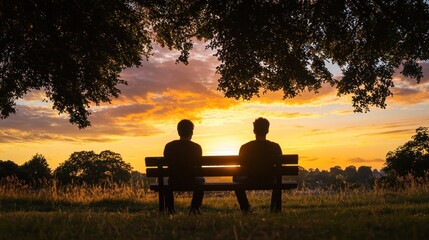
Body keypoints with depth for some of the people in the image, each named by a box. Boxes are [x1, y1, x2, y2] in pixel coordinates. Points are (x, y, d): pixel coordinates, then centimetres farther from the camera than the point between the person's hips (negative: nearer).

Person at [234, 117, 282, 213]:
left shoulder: (245, 147, -13)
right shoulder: (275, 147, -11)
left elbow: (242, 166, -1)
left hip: (250, 181, -1)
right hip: (269, 181, 1)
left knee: (236, 177, 33)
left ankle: (245, 207, 30)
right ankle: (274, 207, 31)